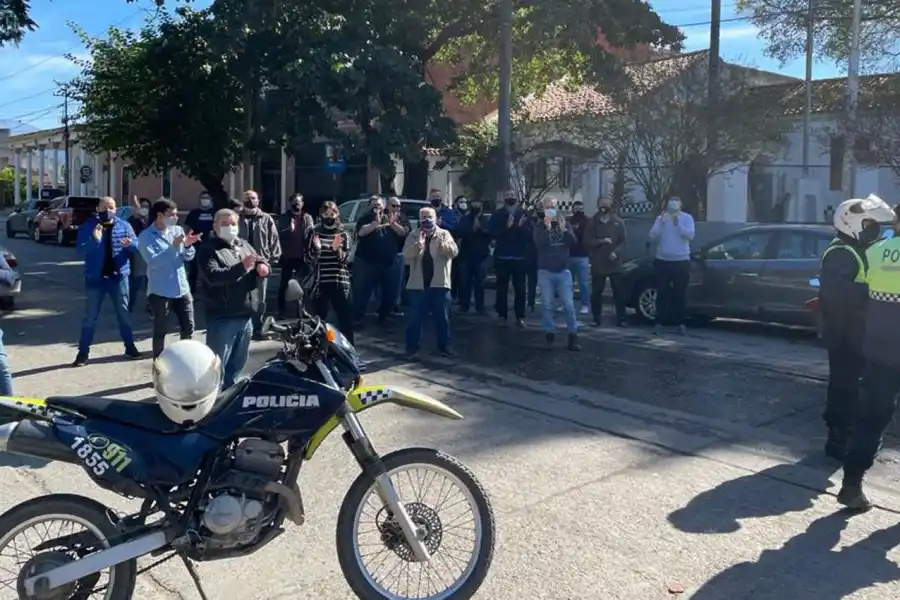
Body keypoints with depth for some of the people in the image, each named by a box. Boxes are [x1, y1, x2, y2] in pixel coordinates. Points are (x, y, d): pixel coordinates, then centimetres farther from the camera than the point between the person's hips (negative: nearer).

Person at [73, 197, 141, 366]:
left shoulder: (124, 225, 2)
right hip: (95, 277, -2)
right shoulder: (88, 226, -4)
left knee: (124, 313, 12)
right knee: (91, 316, 5)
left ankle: (130, 346, 24)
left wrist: (130, 244, -22)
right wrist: (94, 240, -31)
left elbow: (137, 244, 1)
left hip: (118, 276, 2)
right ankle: (83, 352, 11)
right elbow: (81, 249, -13)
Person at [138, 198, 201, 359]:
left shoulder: (178, 230, 6)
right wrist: (173, 246, -26)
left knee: (188, 328, 10)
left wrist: (188, 245, -15)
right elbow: (153, 262, -20)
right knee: (160, 331, 6)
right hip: (159, 291, -5)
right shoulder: (146, 236, -8)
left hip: (182, 289, 5)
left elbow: (188, 257, 6)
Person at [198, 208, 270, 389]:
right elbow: (213, 276, -23)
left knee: (238, 362, 20)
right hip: (223, 317, -7)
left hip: (246, 315, 7)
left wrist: (262, 266, -9)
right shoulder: (208, 249, -8)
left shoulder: (244, 244, 15)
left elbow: (261, 261, 16)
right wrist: (241, 267, -34)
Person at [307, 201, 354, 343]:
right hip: (321, 282, 0)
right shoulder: (315, 233, 5)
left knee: (345, 318, 0)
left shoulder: (343, 235, 6)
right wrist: (316, 248, -18)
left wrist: (336, 249, -20)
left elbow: (346, 259, -1)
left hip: (340, 282, 0)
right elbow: (310, 258, 2)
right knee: (319, 317, 6)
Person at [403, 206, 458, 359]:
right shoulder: (413, 235, 5)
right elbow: (406, 254, -7)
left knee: (442, 317, 8)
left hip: (439, 283, 0)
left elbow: (454, 252, -9)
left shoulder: (444, 234, 4)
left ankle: (444, 346, 20)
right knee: (415, 318, 2)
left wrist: (442, 243, -26)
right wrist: (418, 244, -23)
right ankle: (412, 347, 12)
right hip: (418, 283, 0)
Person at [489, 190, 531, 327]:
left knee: (520, 289, 1)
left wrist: (521, 226, -22)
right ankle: (502, 316, 10)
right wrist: (506, 227, -22)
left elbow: (530, 233, -3)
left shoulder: (523, 214, 4)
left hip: (519, 257, 1)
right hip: (502, 257, 0)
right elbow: (493, 233, -9)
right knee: (502, 288, 3)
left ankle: (520, 317, 8)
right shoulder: (497, 215, 2)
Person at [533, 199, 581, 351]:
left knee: (569, 305, -3)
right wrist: (547, 228, -21)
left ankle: (573, 335, 4)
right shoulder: (539, 227, 3)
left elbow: (573, 241, -5)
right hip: (545, 271, -1)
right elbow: (539, 244, -14)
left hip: (563, 270, 1)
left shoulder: (565, 224, 9)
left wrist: (563, 229, -19)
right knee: (547, 305, -2)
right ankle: (549, 333, 8)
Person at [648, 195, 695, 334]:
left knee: (680, 293, 3)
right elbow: (652, 236, -5)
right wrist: (661, 223, -17)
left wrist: (678, 224, -21)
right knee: (662, 293, 3)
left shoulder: (687, 218, 0)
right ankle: (659, 322, 7)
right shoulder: (660, 218, 4)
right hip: (662, 261, 1)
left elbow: (690, 235, -13)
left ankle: (680, 323, 9)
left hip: (681, 261, -1)